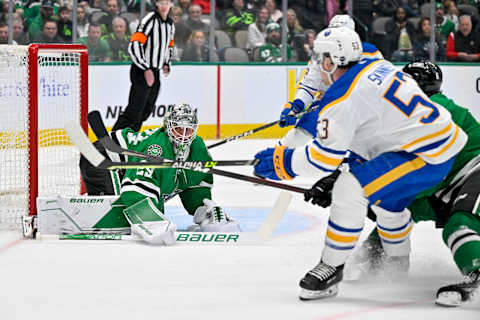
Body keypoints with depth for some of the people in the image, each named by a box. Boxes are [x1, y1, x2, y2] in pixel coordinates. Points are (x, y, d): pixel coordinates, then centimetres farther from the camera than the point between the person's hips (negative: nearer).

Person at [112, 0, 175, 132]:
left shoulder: (170, 24, 12)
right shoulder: (150, 20, -15)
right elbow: (134, 45, -22)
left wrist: (166, 64, 17)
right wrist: (146, 69, -23)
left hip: (155, 72, 8)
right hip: (141, 71, -8)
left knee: (146, 111, 11)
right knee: (134, 111, -16)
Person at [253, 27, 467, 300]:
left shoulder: (342, 98, -16)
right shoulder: (377, 67, 11)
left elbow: (325, 157, -17)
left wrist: (282, 161, -5)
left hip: (427, 156, -10)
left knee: (350, 190, -16)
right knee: (385, 195, 31)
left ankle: (332, 267, -7)